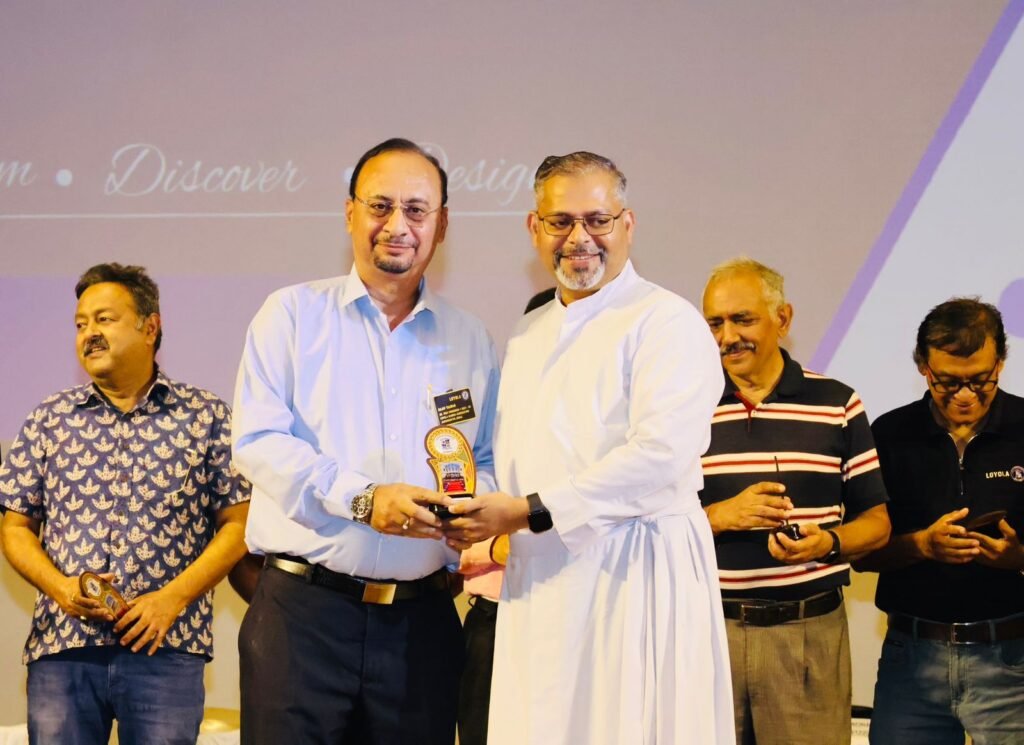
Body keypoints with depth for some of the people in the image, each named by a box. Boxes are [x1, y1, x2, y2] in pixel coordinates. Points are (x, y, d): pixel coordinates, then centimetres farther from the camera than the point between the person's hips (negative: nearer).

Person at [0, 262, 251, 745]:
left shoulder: (205, 416, 5)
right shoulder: (49, 420, 12)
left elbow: (236, 524, 2)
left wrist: (174, 598, -10)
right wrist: (61, 587, -7)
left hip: (166, 647, -2)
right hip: (61, 649, 2)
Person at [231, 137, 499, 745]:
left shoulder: (470, 341, 15)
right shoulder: (294, 314, 6)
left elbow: (491, 464, 12)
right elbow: (259, 440, -5)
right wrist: (362, 499, -17)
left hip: (421, 619, 3)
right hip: (303, 609, -3)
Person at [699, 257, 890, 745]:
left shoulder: (836, 404, 7)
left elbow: (876, 521, 8)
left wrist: (830, 542, -12)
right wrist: (719, 516, -12)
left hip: (810, 630, 0)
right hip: (707, 629, 0)